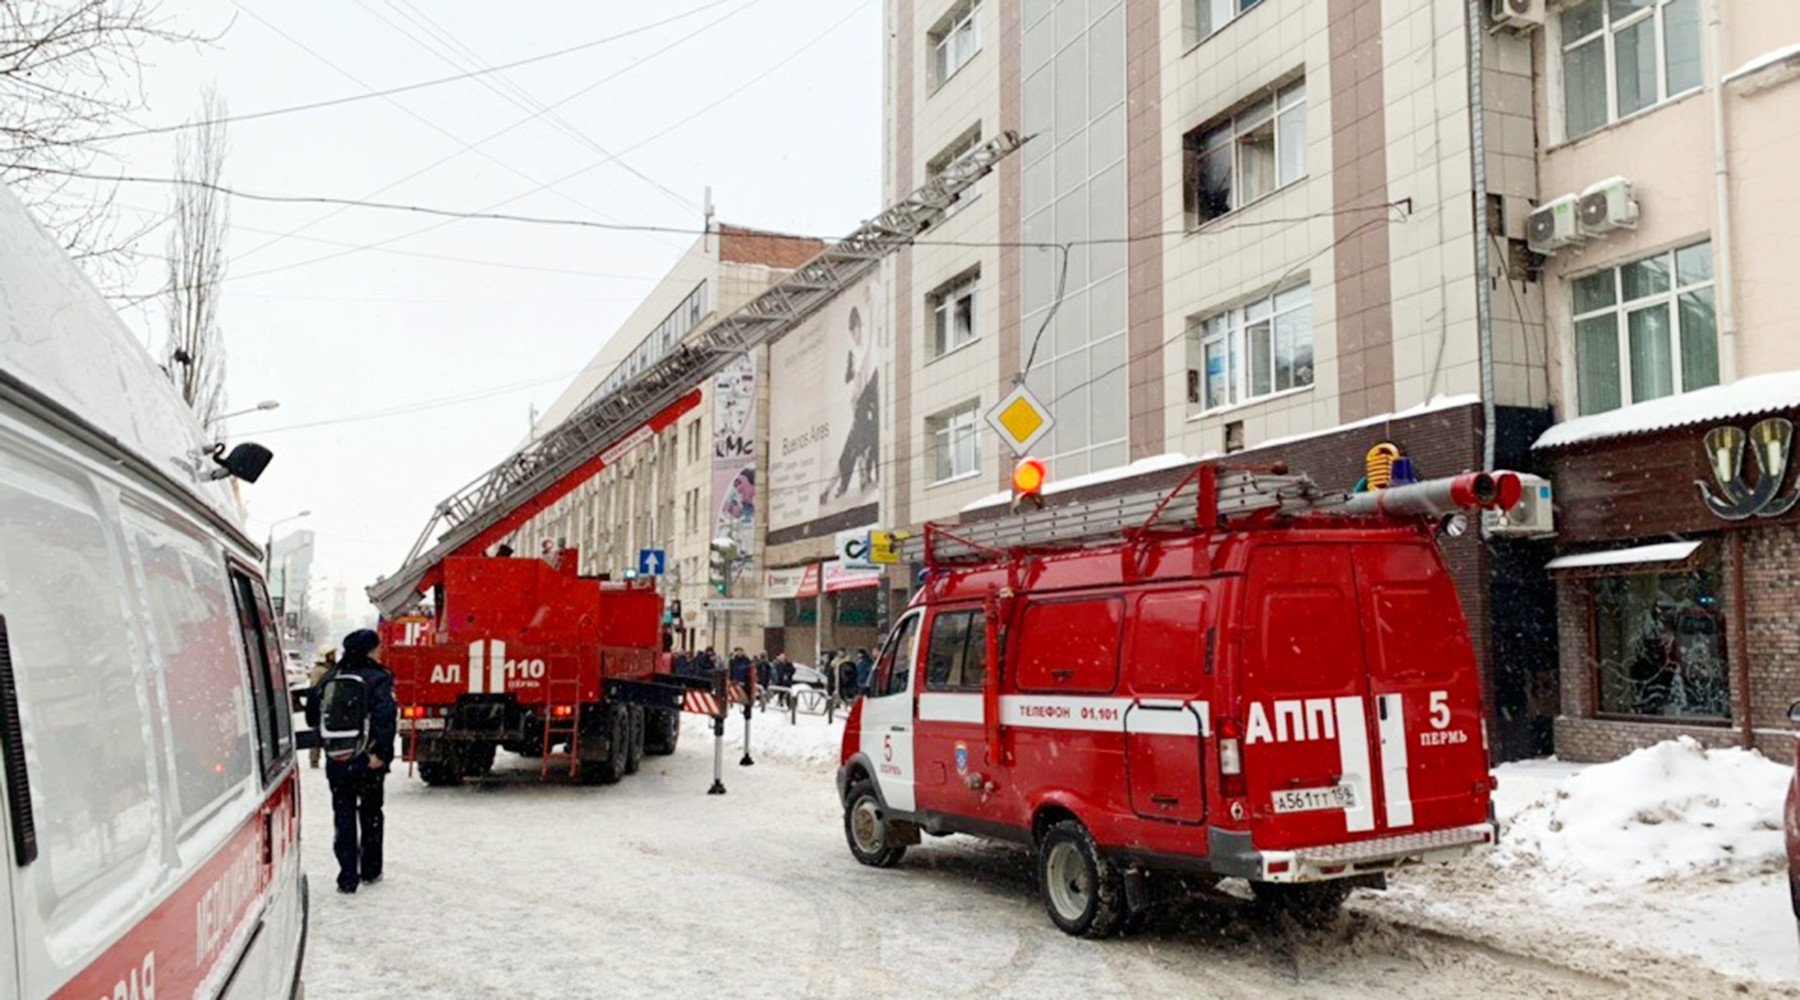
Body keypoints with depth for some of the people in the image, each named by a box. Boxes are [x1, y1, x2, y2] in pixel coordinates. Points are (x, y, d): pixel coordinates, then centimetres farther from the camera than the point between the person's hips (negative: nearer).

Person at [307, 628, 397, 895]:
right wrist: (381, 753, -22)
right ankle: (370, 870, 26)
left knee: (344, 816, 8)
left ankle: (348, 877, 4)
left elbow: (313, 715, 7)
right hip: (368, 762, -2)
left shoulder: (330, 679, 3)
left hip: (338, 761, 3)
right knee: (370, 815, 16)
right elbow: (386, 717, -25)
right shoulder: (378, 679, -12)